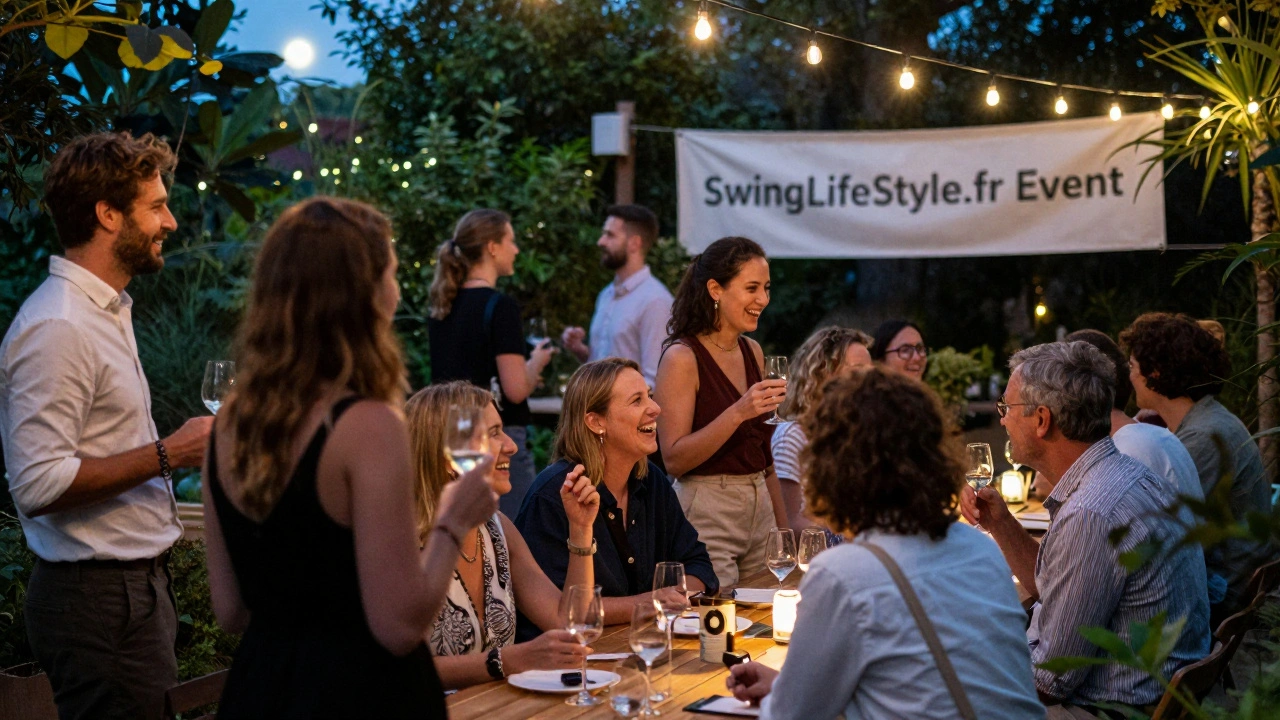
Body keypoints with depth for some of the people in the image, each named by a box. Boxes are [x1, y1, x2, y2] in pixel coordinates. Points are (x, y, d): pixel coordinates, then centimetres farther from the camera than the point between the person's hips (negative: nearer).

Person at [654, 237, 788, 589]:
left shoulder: (752, 352, 11)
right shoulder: (683, 357, -11)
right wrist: (738, 413, -25)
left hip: (759, 509, 7)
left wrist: (783, 528, 16)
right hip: (706, 512, -7)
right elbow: (674, 460, -17)